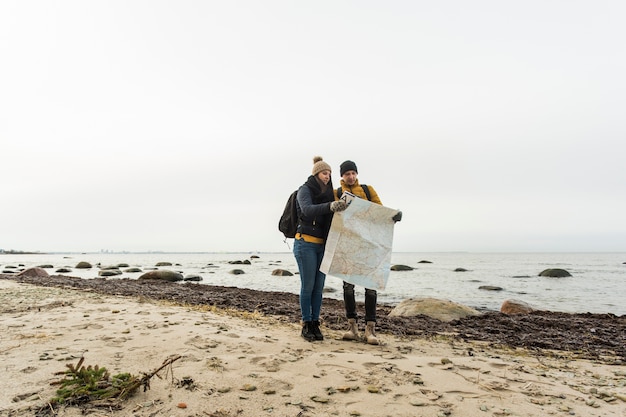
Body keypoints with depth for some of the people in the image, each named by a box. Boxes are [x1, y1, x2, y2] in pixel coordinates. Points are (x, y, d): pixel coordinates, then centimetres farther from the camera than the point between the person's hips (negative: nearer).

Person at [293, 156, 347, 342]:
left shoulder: (328, 193, 13)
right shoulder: (305, 190, -4)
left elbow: (333, 217, 10)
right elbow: (307, 210, -26)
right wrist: (330, 206, -42)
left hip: (323, 245, 5)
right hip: (306, 243, -5)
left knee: (319, 286, 4)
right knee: (308, 285, -4)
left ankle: (315, 324, 13)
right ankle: (306, 325, 6)